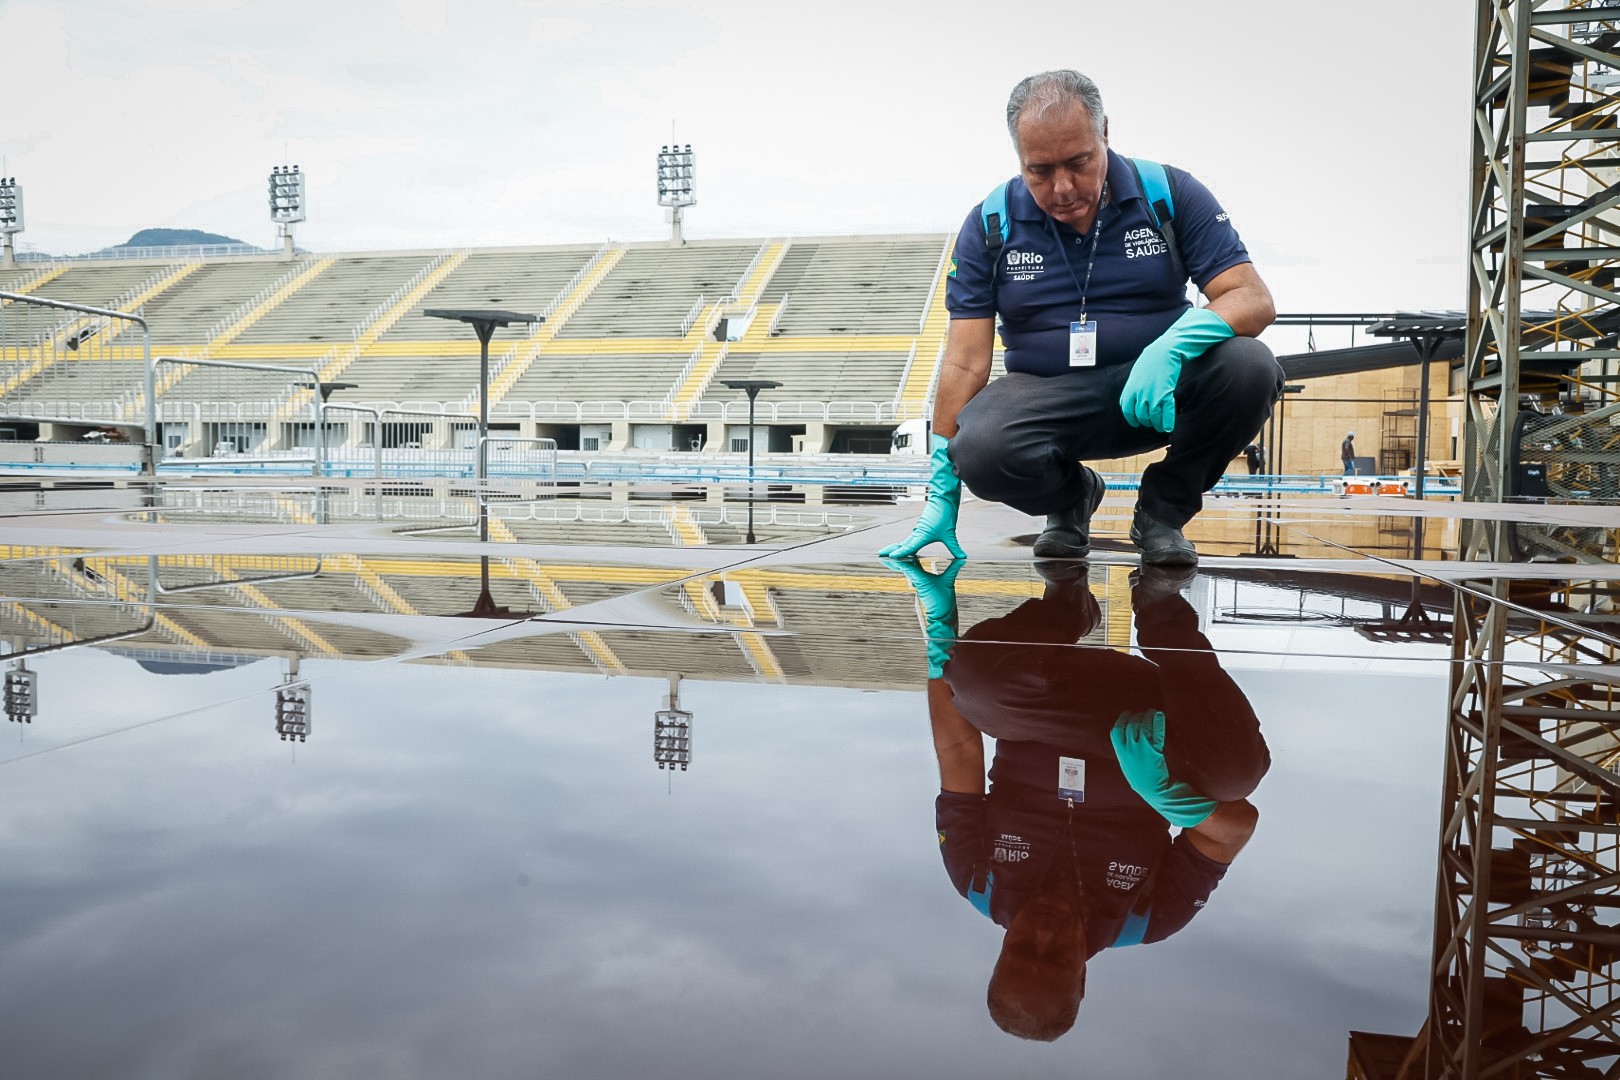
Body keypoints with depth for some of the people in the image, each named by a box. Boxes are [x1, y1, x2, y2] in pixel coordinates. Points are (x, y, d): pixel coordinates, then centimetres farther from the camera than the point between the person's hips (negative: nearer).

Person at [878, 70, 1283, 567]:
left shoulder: (1172, 195, -3)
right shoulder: (991, 224, -2)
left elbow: (1254, 300, -9)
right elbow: (966, 362, -5)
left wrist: (1173, 344, -32)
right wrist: (942, 493, -11)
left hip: (1159, 390, 1)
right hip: (1045, 394, 0)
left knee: (1247, 367, -30)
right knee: (982, 451, -33)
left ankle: (1163, 508, 0)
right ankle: (1071, 497, 6)